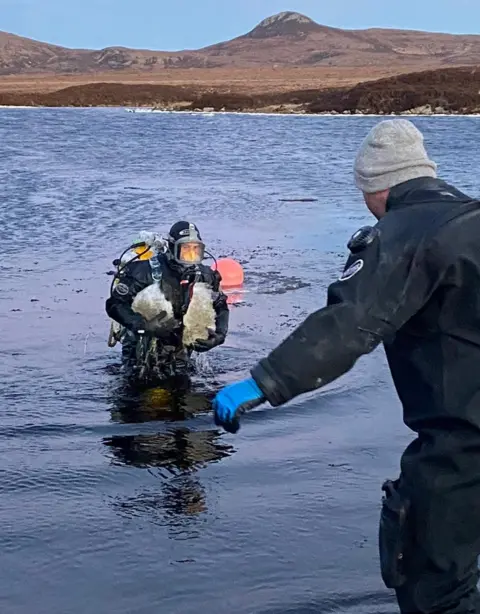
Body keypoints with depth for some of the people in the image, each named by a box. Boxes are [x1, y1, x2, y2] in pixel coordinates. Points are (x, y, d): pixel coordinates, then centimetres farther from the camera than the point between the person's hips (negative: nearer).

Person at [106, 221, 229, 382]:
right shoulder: (146, 271, -21)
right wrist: (143, 325, -34)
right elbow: (114, 304, -20)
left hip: (180, 348, 4)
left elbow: (221, 307, 8)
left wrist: (219, 334, -11)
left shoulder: (204, 276, -6)